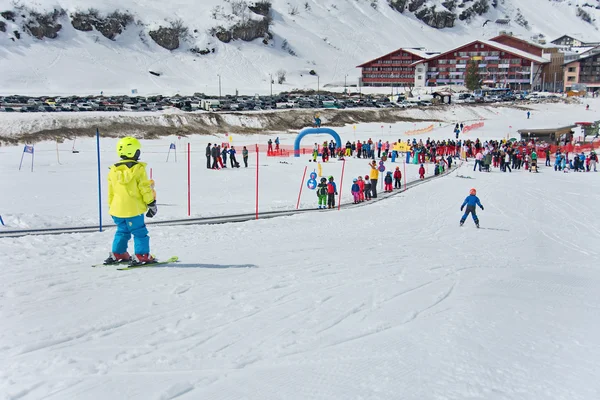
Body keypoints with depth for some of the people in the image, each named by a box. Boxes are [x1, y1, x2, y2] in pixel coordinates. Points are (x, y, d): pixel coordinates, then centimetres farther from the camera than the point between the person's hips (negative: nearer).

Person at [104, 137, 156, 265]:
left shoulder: (113, 170, 6)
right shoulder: (138, 169, -11)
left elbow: (110, 192, 12)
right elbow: (145, 188, -10)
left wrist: (111, 207, 22)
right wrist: (152, 204, 0)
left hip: (117, 209, 6)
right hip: (134, 209, -6)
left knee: (122, 232, 21)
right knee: (140, 233, 2)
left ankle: (117, 254, 23)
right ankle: (141, 255, -1)